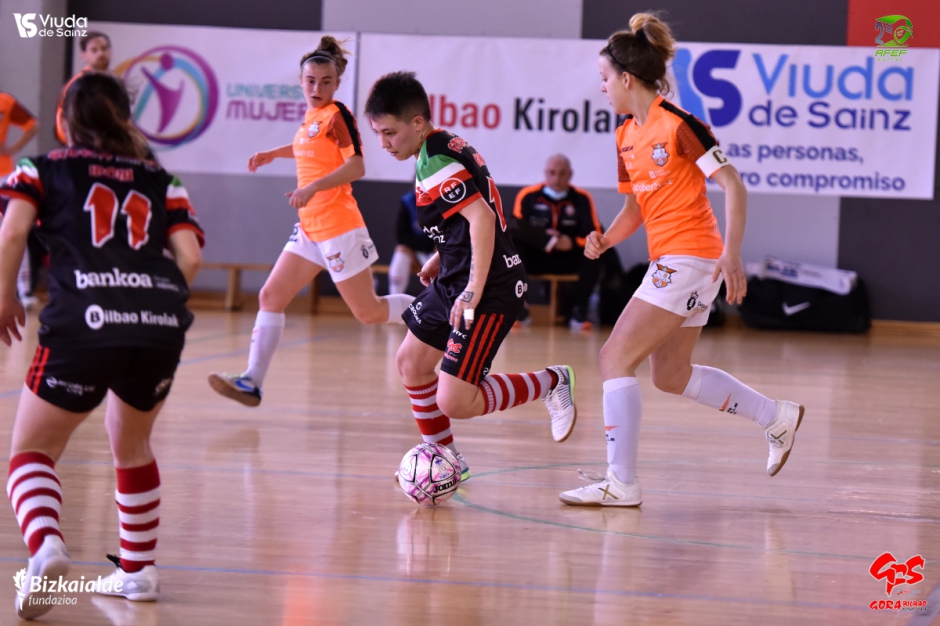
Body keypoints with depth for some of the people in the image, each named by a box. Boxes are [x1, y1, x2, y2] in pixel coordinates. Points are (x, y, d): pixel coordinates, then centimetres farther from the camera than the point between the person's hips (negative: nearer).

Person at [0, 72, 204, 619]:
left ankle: (45, 543, -19)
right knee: (132, 444, 29)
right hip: (162, 327, 3)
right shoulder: (160, 181, 23)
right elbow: (190, 258, 10)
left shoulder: (44, 170, 16)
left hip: (82, 325, -3)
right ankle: (138, 569, 31)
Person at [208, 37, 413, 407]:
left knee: (368, 312, -2)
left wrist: (313, 187, -31)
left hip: (338, 227, -8)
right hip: (310, 229, 8)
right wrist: (274, 153, 27)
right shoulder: (311, 116, 12)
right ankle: (252, 382, 0)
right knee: (271, 297, 1)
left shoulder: (337, 115, -11)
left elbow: (356, 166, -23)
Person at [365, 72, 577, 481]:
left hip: (490, 292, -11)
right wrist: (442, 258, 25)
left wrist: (474, 291, -31)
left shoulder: (435, 164, -19)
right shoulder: (446, 146, 12)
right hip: (454, 281, 11)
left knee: (455, 402, -13)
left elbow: (481, 217, -30)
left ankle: (552, 382, 4)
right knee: (410, 363, 18)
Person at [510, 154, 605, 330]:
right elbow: (517, 228, -11)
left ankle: (578, 310, -18)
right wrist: (544, 237, -27)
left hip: (568, 260, 1)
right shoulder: (529, 195, 0)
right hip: (534, 258, -1)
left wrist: (573, 243, -26)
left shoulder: (582, 198, 2)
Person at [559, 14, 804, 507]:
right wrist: (606, 239, 1)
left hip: (688, 259, -10)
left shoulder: (677, 124, -14)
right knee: (671, 376, 17)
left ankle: (622, 484, -10)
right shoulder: (628, 135, 11)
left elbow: (733, 186, -14)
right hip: (671, 262, 10)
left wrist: (731, 253, -22)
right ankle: (776, 417, 29)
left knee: (615, 358, -12)